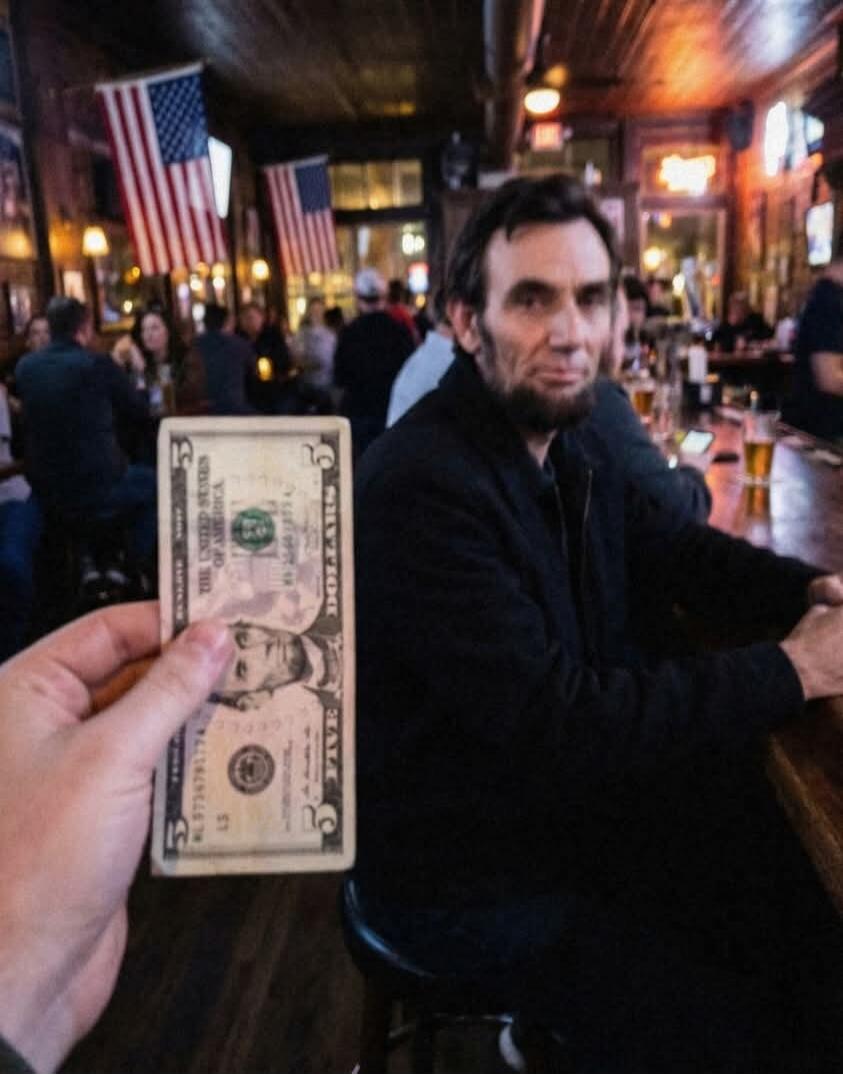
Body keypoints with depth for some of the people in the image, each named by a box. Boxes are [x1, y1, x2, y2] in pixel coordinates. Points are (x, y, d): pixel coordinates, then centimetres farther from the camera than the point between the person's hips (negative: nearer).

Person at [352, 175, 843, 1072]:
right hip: (464, 870, -8)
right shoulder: (419, 490, -30)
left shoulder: (570, 444, 1)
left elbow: (671, 547, 14)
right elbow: (557, 724, -32)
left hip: (569, 791, 8)